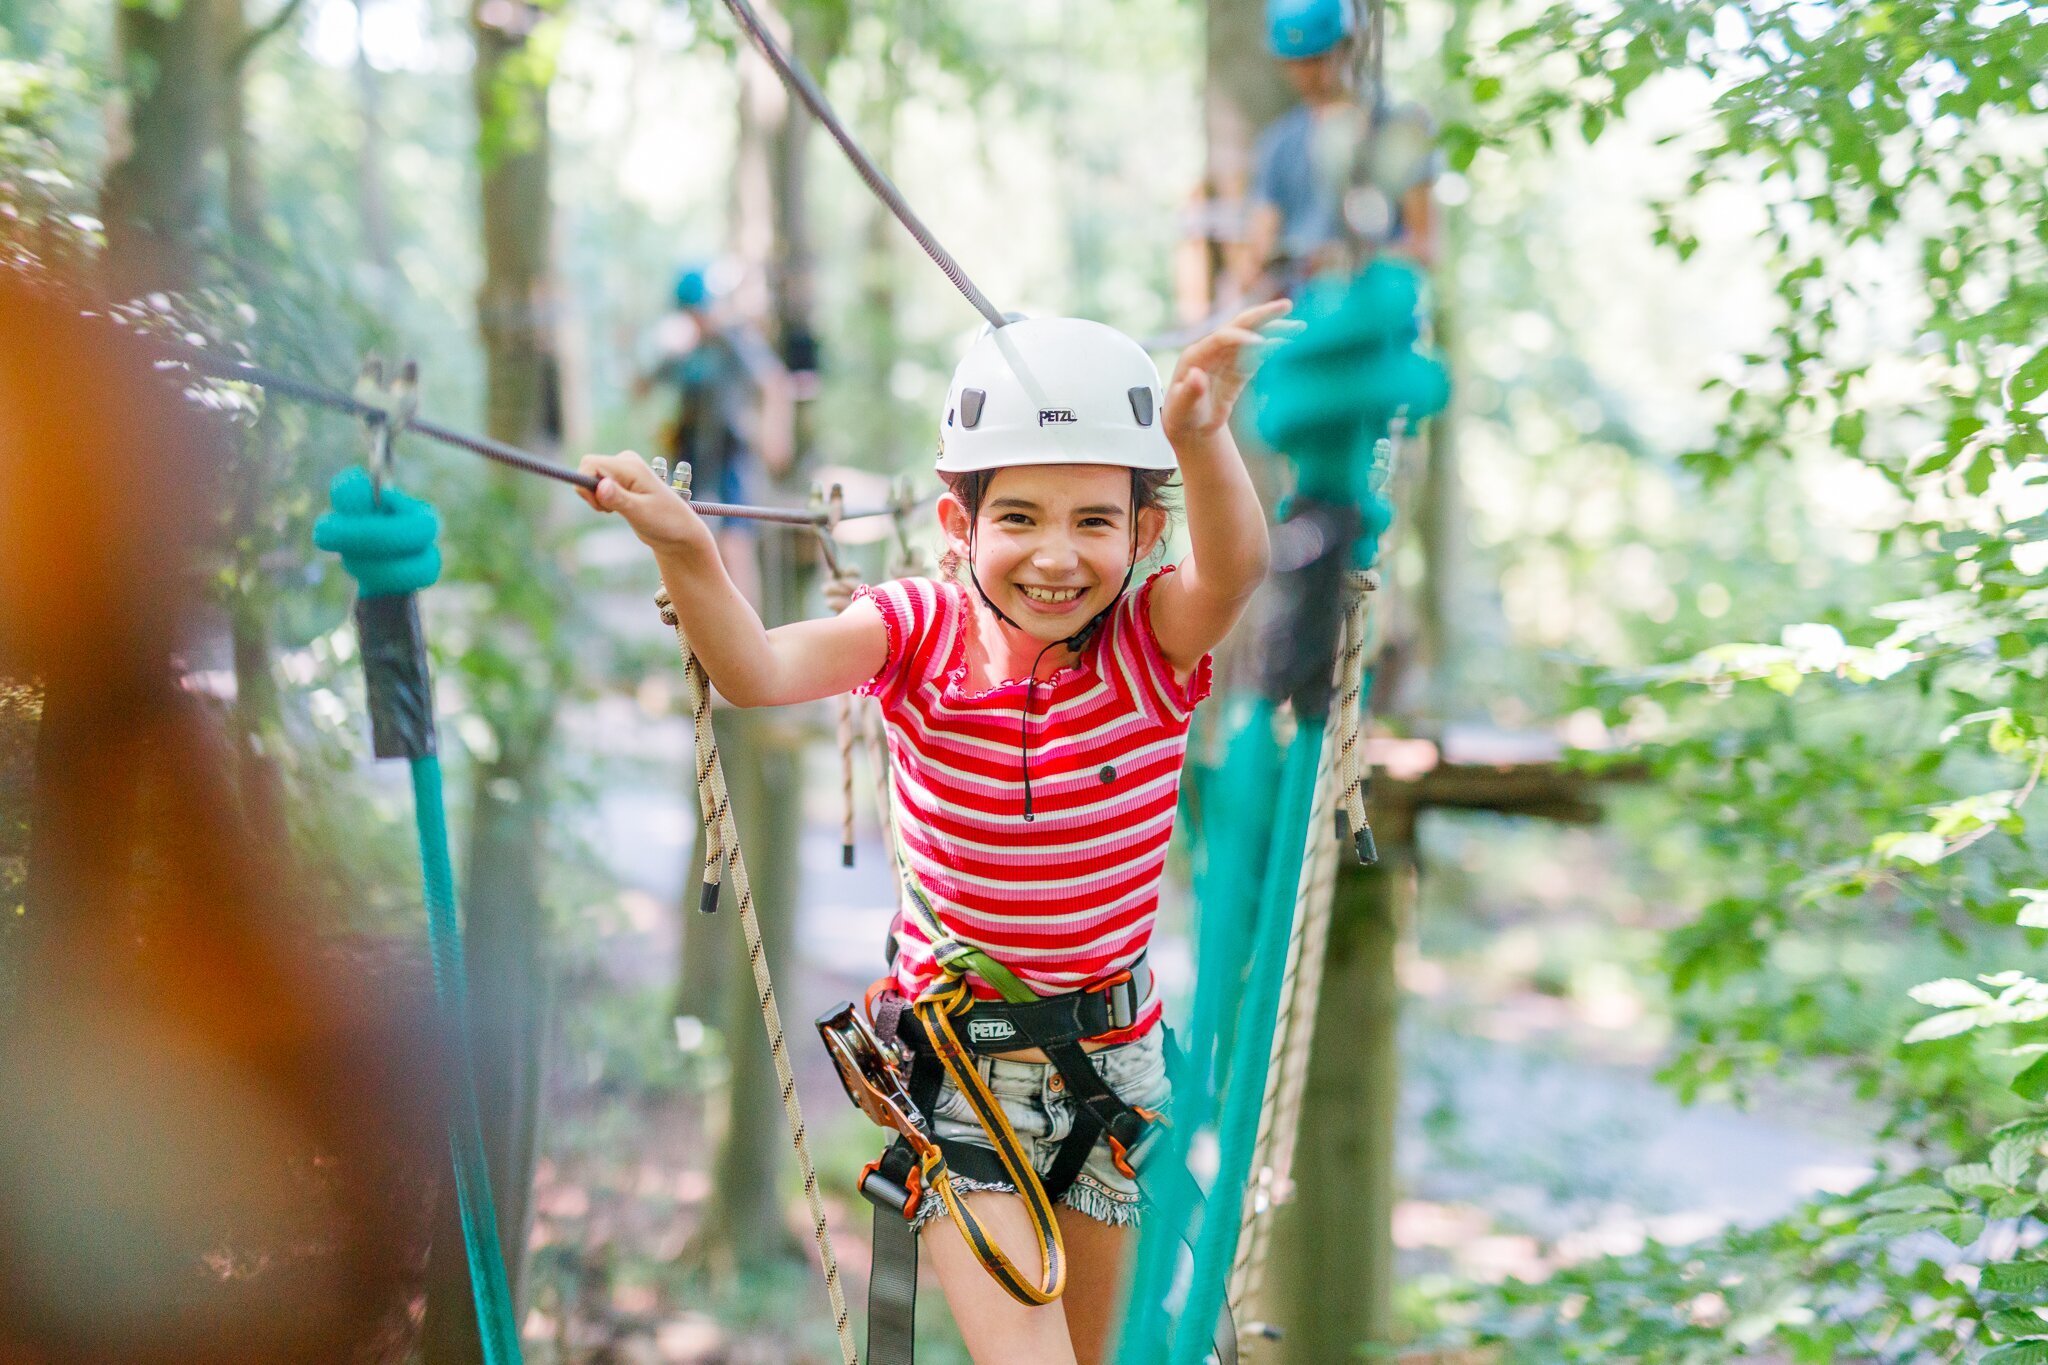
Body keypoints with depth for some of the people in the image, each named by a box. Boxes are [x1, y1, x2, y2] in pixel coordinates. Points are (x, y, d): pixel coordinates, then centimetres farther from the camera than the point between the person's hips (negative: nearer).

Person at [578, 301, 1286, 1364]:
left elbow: (1235, 568, -36)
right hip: (957, 1061, -2)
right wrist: (685, 552, -51)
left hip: (1107, 1056, 2)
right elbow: (758, 671, -30)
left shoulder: (1154, 645, -13)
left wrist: (1202, 440, -58)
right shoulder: (921, 632, -12)